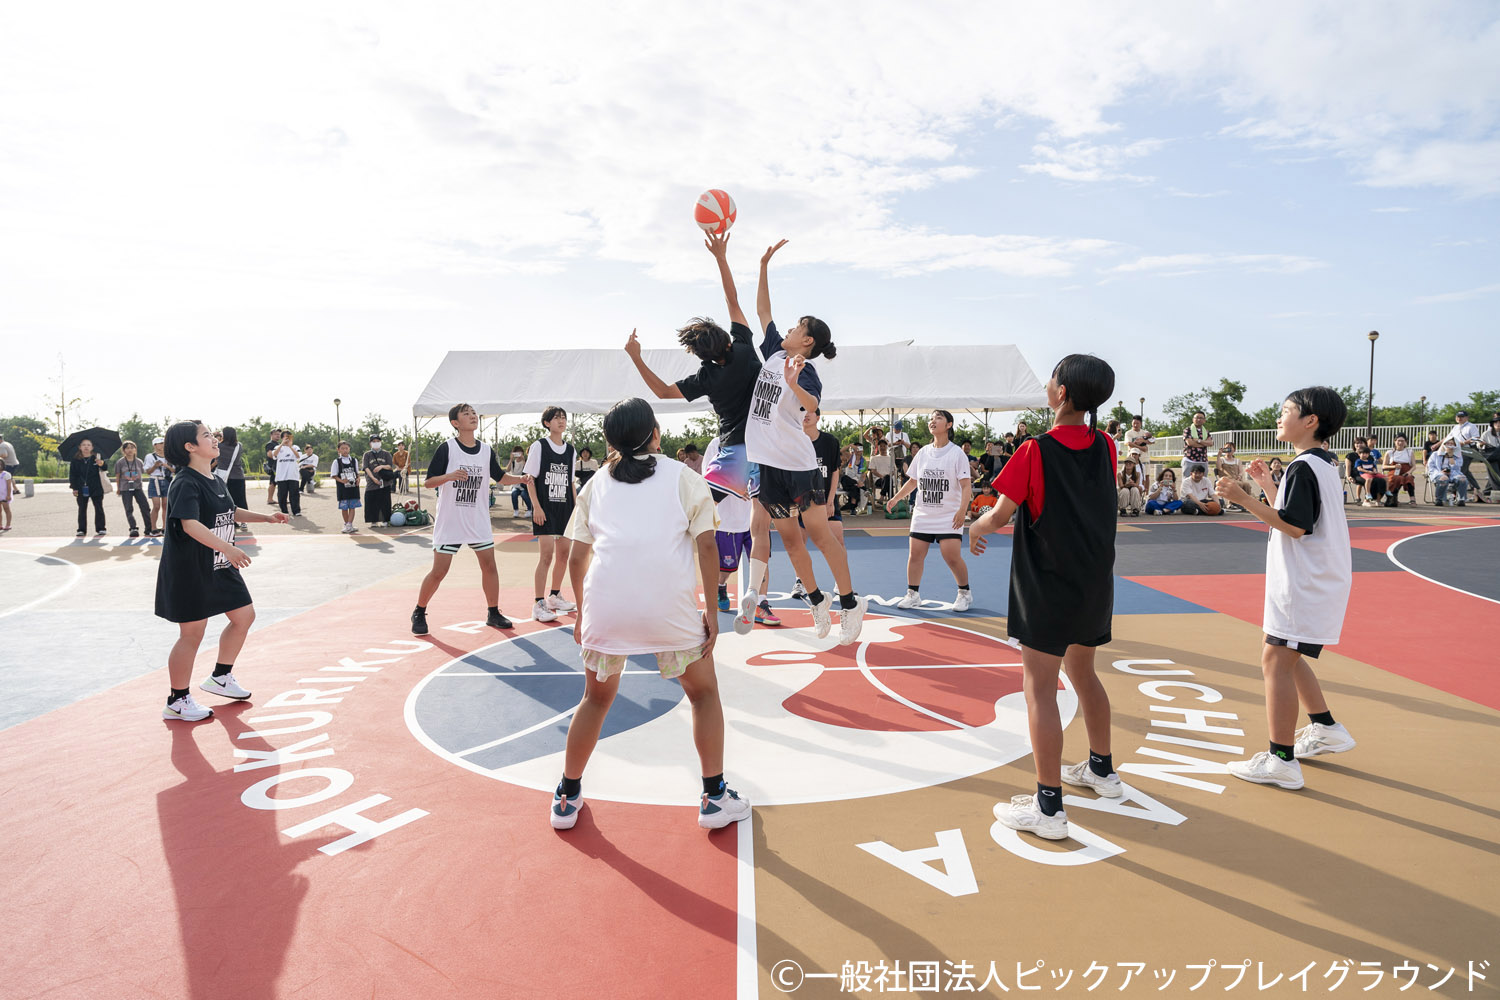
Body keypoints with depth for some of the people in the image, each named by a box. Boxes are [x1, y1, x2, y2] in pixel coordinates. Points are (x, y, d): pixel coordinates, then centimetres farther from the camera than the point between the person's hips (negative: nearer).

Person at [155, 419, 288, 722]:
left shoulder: (216, 481, 9)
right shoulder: (186, 484, -19)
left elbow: (230, 512, 27)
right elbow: (190, 524, -35)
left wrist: (266, 517, 22)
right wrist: (227, 547, -46)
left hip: (220, 568, 9)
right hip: (190, 572, -9)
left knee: (244, 615, 14)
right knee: (192, 634, -1)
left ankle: (220, 678, 32)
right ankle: (177, 702, 15)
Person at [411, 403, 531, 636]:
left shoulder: (486, 450, 4)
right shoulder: (447, 448, -10)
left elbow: (500, 478, 15)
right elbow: (428, 482, -11)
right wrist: (450, 476, -29)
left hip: (479, 521, 4)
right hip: (449, 520, -4)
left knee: (489, 565, 5)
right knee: (439, 570, -2)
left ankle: (493, 613, 19)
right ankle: (419, 613, 17)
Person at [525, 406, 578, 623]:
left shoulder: (570, 450, 11)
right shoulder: (539, 446, -4)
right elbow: (529, 479, -7)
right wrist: (536, 507, -14)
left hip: (565, 508, 6)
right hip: (545, 508, -6)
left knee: (563, 553, 11)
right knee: (546, 554, -12)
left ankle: (555, 596, 28)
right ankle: (539, 604, -6)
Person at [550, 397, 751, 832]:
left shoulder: (597, 483, 18)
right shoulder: (683, 476, 11)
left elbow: (577, 558, 15)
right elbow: (706, 544, 1)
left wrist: (582, 613, 27)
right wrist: (711, 611, 5)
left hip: (604, 604, 3)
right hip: (671, 607, -2)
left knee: (596, 698, 23)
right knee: (704, 693, 19)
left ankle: (567, 798, 33)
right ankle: (715, 798, 21)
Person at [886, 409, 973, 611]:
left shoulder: (957, 453, -5)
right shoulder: (922, 452, 8)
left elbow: (966, 485, -10)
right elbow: (913, 481, 19)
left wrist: (962, 509, -23)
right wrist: (896, 497, 9)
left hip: (949, 517, -4)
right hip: (922, 515, 5)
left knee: (952, 557, -11)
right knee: (915, 554, 1)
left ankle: (965, 594, 11)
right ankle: (913, 594, 15)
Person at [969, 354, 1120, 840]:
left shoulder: (1036, 451, -16)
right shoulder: (1105, 447, 2)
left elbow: (1001, 514, -11)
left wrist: (975, 530, 12)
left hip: (1048, 588, -7)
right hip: (1096, 583, 7)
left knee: (1041, 690, -2)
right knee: (1083, 672, 24)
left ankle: (1048, 807, 2)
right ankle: (1102, 770, 39)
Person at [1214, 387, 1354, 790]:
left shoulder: (1303, 466, -17)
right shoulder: (1324, 464, 14)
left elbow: (1295, 527, -23)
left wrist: (1244, 498, -25)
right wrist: (1267, 483, 20)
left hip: (1305, 584, -10)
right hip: (1315, 580, 10)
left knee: (1276, 661, -7)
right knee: (1286, 657, 21)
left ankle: (1282, 760, -3)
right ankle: (1325, 730, 32)